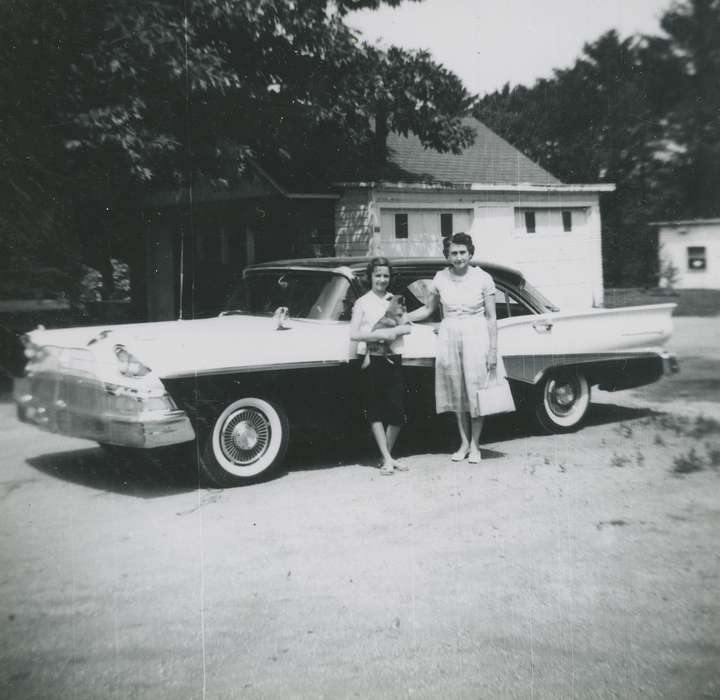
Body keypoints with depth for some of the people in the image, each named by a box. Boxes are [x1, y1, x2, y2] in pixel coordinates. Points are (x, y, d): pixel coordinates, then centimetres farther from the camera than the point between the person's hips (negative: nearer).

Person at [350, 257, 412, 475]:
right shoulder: (362, 303, 2)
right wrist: (378, 334, -16)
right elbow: (353, 334, -5)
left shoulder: (395, 300, 14)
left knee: (397, 411, -1)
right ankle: (387, 459, 1)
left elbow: (407, 327, 8)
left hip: (393, 359, 3)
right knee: (375, 411, -1)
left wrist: (394, 331, -12)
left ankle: (387, 455, 14)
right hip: (371, 361, -3)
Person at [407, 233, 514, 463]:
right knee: (457, 393, 9)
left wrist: (493, 349, -6)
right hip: (449, 338, 3)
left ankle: (475, 445, 11)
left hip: (476, 338, -2)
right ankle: (464, 443, 20)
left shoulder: (483, 278, -5)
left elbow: (491, 317, -3)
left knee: (476, 392, 1)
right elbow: (428, 309, 14)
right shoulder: (440, 279, 2)